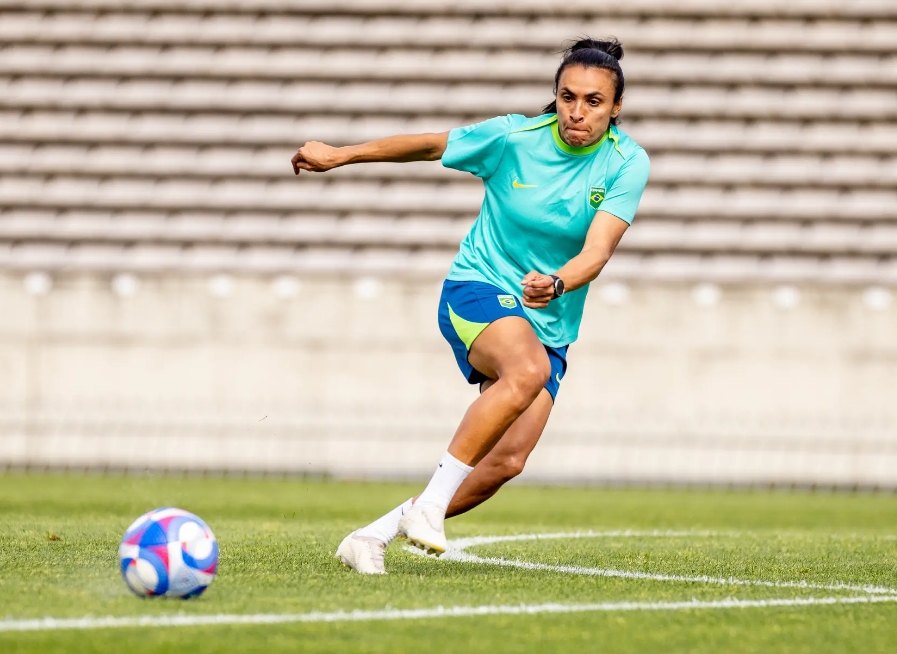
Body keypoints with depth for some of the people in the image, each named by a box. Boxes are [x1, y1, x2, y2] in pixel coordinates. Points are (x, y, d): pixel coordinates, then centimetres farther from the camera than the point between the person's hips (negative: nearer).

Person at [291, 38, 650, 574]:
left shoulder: (628, 163, -8)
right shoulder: (513, 137, -9)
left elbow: (597, 251, -21)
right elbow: (424, 146, 6)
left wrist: (556, 284, -42)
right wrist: (337, 156, 12)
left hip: (550, 324, 3)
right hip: (478, 289, -3)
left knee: (508, 459, -16)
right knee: (528, 369, -37)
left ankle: (376, 533, -4)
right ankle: (430, 502, -32)